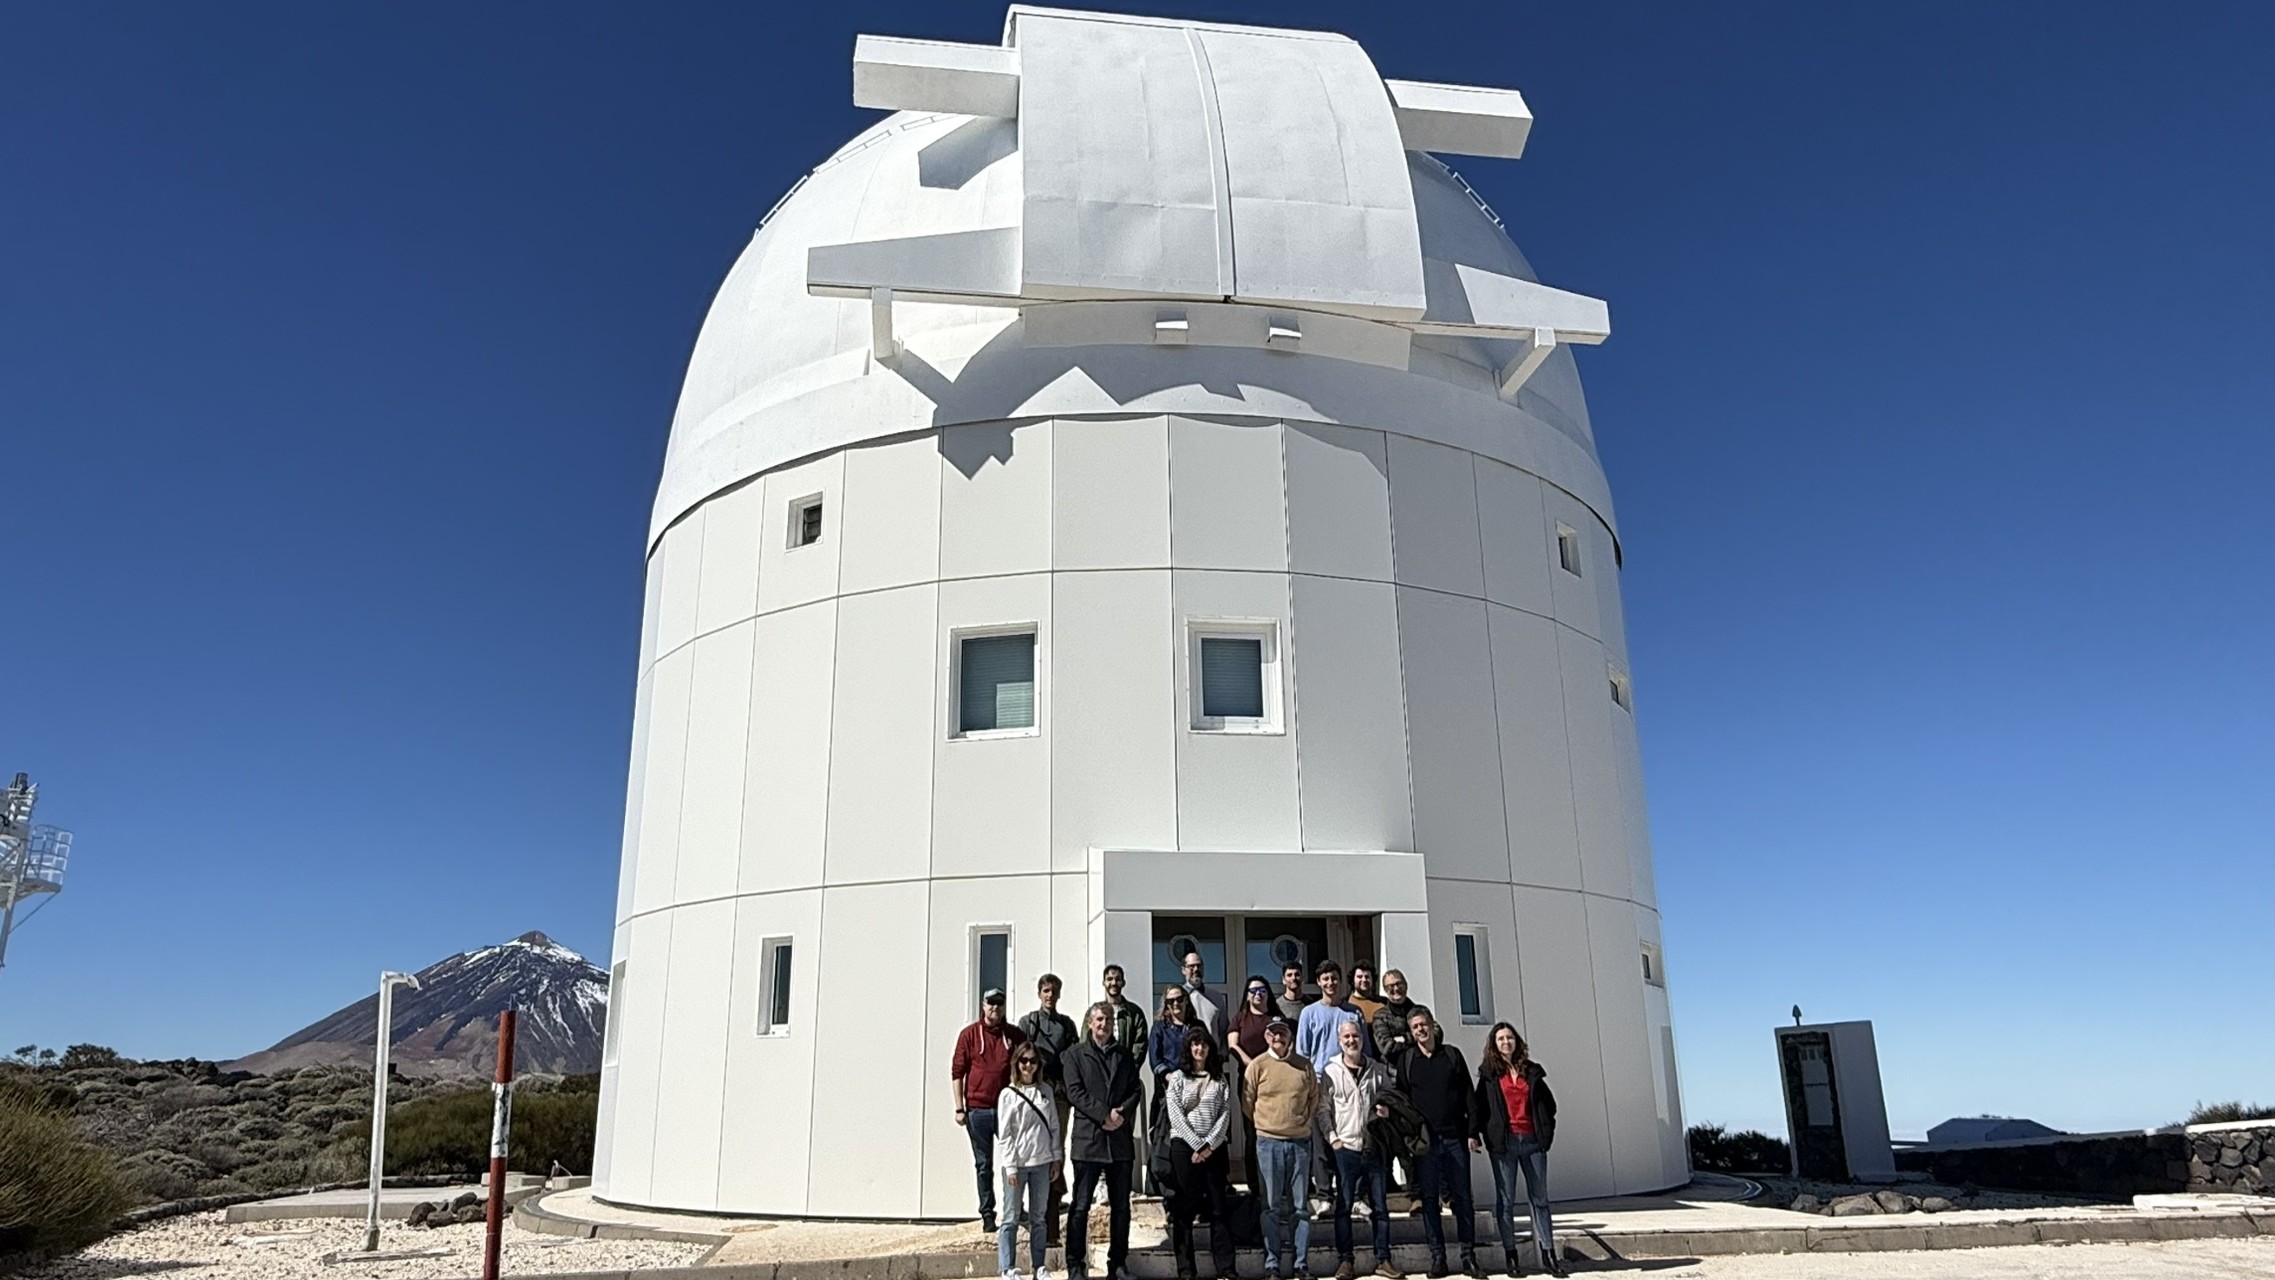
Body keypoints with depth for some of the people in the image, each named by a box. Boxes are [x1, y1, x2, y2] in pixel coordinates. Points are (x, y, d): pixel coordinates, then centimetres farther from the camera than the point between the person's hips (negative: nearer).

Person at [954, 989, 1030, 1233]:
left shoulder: (1016, 1035, 5)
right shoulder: (969, 1035, 1)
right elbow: (957, 1072, 1)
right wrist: (959, 1108, -5)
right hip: (978, 1110, -1)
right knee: (983, 1164, 7)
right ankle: (987, 1214, 16)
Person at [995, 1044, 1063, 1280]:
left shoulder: (1045, 1091, 7)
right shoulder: (1008, 1095, -6)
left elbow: (1054, 1126, 11)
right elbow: (1004, 1135, -8)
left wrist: (1056, 1157, 7)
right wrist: (1011, 1167, -11)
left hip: (1041, 1163, 4)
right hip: (1017, 1163, -4)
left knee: (1038, 1217, 11)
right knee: (1012, 1218, 1)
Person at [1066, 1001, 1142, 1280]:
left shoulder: (1124, 1055, 17)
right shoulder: (1075, 1055, 5)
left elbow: (1135, 1090, 10)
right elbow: (1074, 1092, -5)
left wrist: (1122, 1113, -9)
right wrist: (1104, 1115, -14)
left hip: (1120, 1139, 4)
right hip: (1088, 1139, -4)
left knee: (1121, 1206, 8)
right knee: (1080, 1206, -2)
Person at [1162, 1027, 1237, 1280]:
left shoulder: (1219, 1078, 11)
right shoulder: (1178, 1078, 4)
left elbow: (1225, 1114, 4)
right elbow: (1175, 1116, -4)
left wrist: (1209, 1144, -8)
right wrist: (1197, 1145, -10)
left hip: (1214, 1147, 2)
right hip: (1184, 1146, -2)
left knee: (1218, 1207, 0)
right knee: (1185, 1208, 0)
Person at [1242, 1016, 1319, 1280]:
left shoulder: (1304, 1065, 5)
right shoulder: (1257, 1066, -2)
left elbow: (1314, 1098, 14)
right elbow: (1247, 1103, 2)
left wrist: (1303, 1121, 8)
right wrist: (1266, 1124, 5)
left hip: (1301, 1141, 2)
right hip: (1269, 1142, -2)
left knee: (1301, 1206, 7)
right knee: (1272, 1206, 1)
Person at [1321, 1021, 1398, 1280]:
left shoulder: (1377, 1069, 7)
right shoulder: (1331, 1071, 0)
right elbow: (1323, 1108, -1)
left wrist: (1386, 1109, -5)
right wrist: (1332, 1138, -8)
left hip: (1373, 1146, 3)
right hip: (1345, 1147, -2)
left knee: (1380, 1205, 6)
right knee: (1344, 1206, 2)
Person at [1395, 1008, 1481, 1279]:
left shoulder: (1452, 1054, 6)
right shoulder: (1406, 1060, 5)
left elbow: (1468, 1094, 6)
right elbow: (1401, 1099, 3)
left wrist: (1472, 1131, -1)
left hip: (1455, 1137, 1)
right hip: (1424, 1139, 0)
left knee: (1462, 1197, 3)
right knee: (1429, 1198, 2)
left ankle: (1469, 1257, 10)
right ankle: (1437, 1257, 8)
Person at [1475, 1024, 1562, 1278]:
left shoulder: (1532, 1071, 11)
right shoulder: (1489, 1074, 3)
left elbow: (1548, 1102, 17)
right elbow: (1480, 1105, 1)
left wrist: (1547, 1130, 8)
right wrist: (1487, 1133, -7)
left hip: (1533, 1141, 3)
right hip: (1504, 1143, -2)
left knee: (1539, 1198, 6)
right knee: (1506, 1200, 1)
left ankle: (1548, 1255, 11)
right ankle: (1511, 1256, 7)